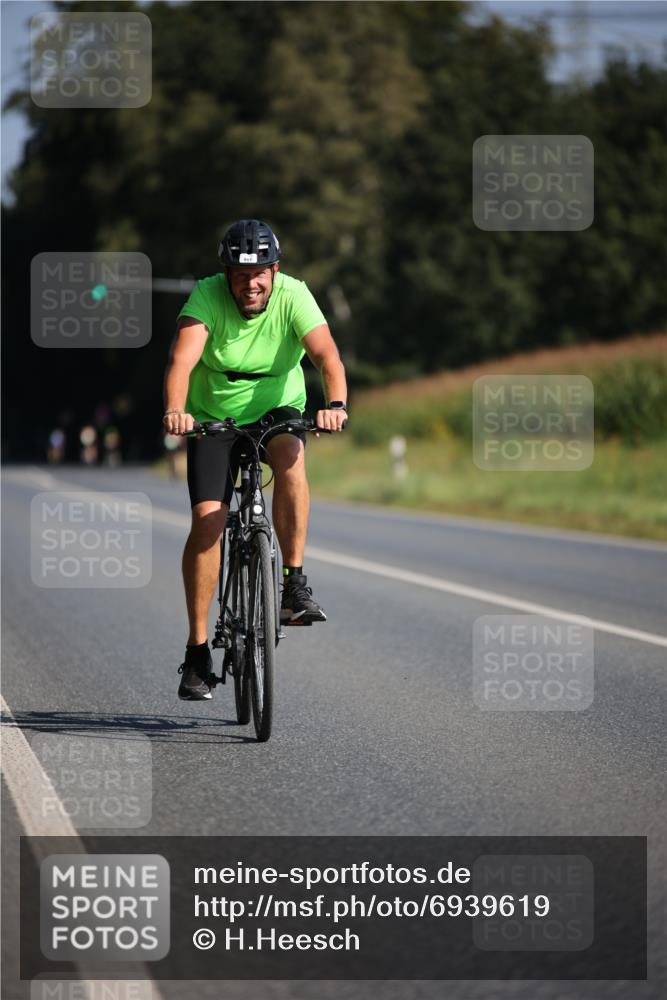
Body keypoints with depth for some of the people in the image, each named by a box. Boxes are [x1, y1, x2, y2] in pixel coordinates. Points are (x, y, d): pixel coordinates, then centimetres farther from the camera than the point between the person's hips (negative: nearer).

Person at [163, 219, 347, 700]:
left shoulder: (293, 296, -19)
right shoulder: (207, 296, -21)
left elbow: (327, 355, -32)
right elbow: (182, 359, -34)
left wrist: (336, 403, -52)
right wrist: (175, 410, -53)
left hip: (277, 408, 0)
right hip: (214, 417, 0)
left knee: (290, 454, -34)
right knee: (208, 518, -14)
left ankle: (295, 583, -24)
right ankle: (198, 650, -5)